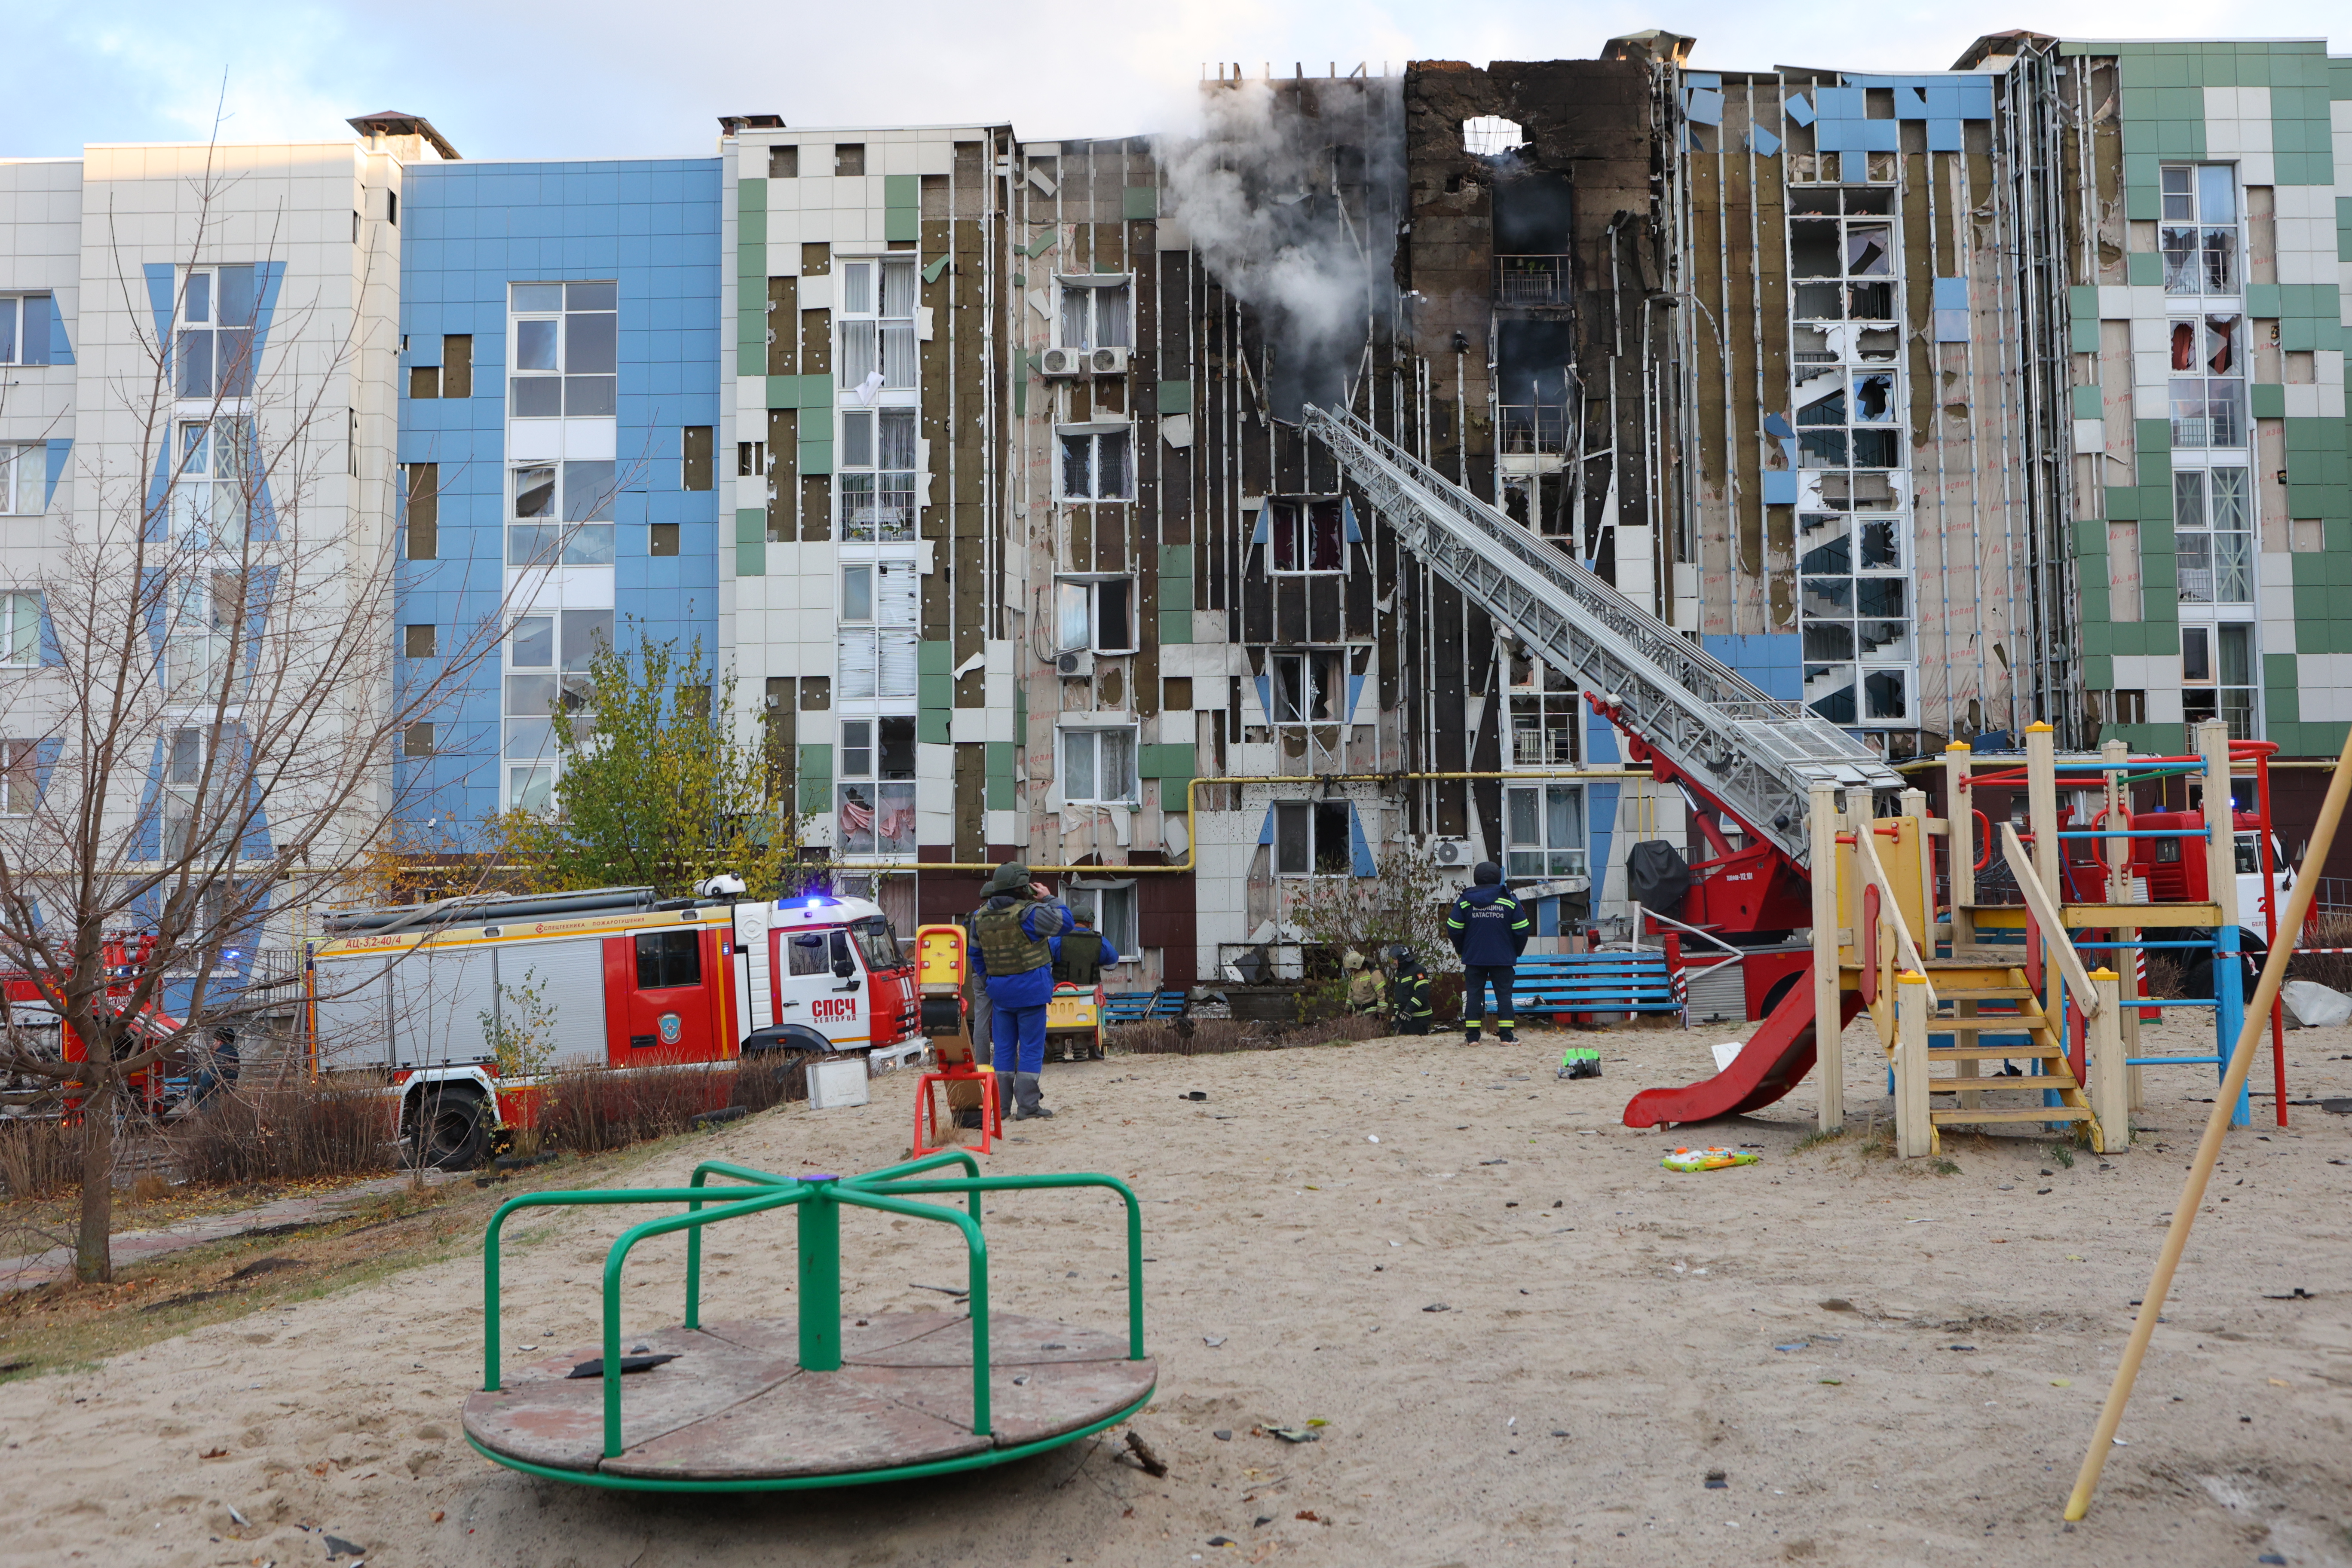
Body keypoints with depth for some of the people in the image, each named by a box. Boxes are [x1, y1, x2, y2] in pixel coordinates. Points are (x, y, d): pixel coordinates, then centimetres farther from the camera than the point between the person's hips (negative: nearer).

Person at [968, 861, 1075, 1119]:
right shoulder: (1027, 913, -17)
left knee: (1004, 1047, 12)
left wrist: (987, 981, 27)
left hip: (999, 990, 6)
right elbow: (1065, 921, -11)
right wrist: (1049, 899, 1)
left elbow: (976, 955, 16)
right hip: (1030, 989, -6)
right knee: (1031, 1047, 1)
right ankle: (1027, 1105, 1)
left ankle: (1001, 1105, 13)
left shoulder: (980, 917, 6)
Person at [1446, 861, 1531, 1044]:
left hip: (1473, 958, 1)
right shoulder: (1509, 901, -1)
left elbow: (1454, 930, 1)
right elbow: (1522, 930, -1)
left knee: (1473, 995, 4)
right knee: (1504, 994, 4)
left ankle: (1472, 1036, 1)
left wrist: (1462, 950, 16)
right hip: (1504, 959, -1)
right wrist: (1516, 952, 13)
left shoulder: (1464, 901, 0)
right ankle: (1506, 1036, 0)